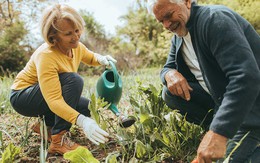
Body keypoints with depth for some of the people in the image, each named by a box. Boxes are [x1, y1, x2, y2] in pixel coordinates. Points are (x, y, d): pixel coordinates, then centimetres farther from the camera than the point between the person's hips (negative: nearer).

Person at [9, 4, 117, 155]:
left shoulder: (76, 46, -9)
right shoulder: (46, 56, -32)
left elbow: (90, 57, 16)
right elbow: (53, 100, -39)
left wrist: (101, 59, -10)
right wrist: (82, 121, -51)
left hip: (49, 95, 8)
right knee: (74, 80, -31)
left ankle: (46, 124, 8)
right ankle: (59, 140, -27)